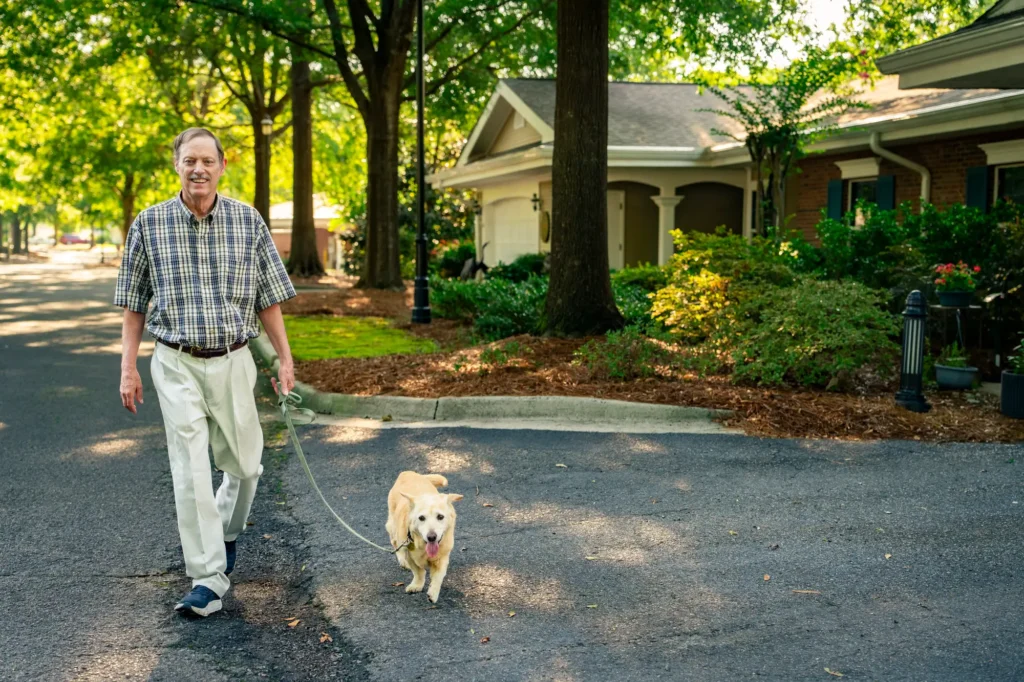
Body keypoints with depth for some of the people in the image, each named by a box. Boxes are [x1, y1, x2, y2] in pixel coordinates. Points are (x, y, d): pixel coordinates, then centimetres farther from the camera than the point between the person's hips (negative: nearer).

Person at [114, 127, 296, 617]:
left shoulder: (248, 221, 0)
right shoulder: (149, 224, -1)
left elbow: (268, 298, 5)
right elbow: (134, 302, 6)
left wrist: (285, 360, 4)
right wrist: (128, 366, 2)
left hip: (232, 361, 2)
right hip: (176, 365, -1)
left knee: (244, 465, 11)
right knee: (191, 471, -6)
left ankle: (226, 533, 40)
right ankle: (209, 578, 1)